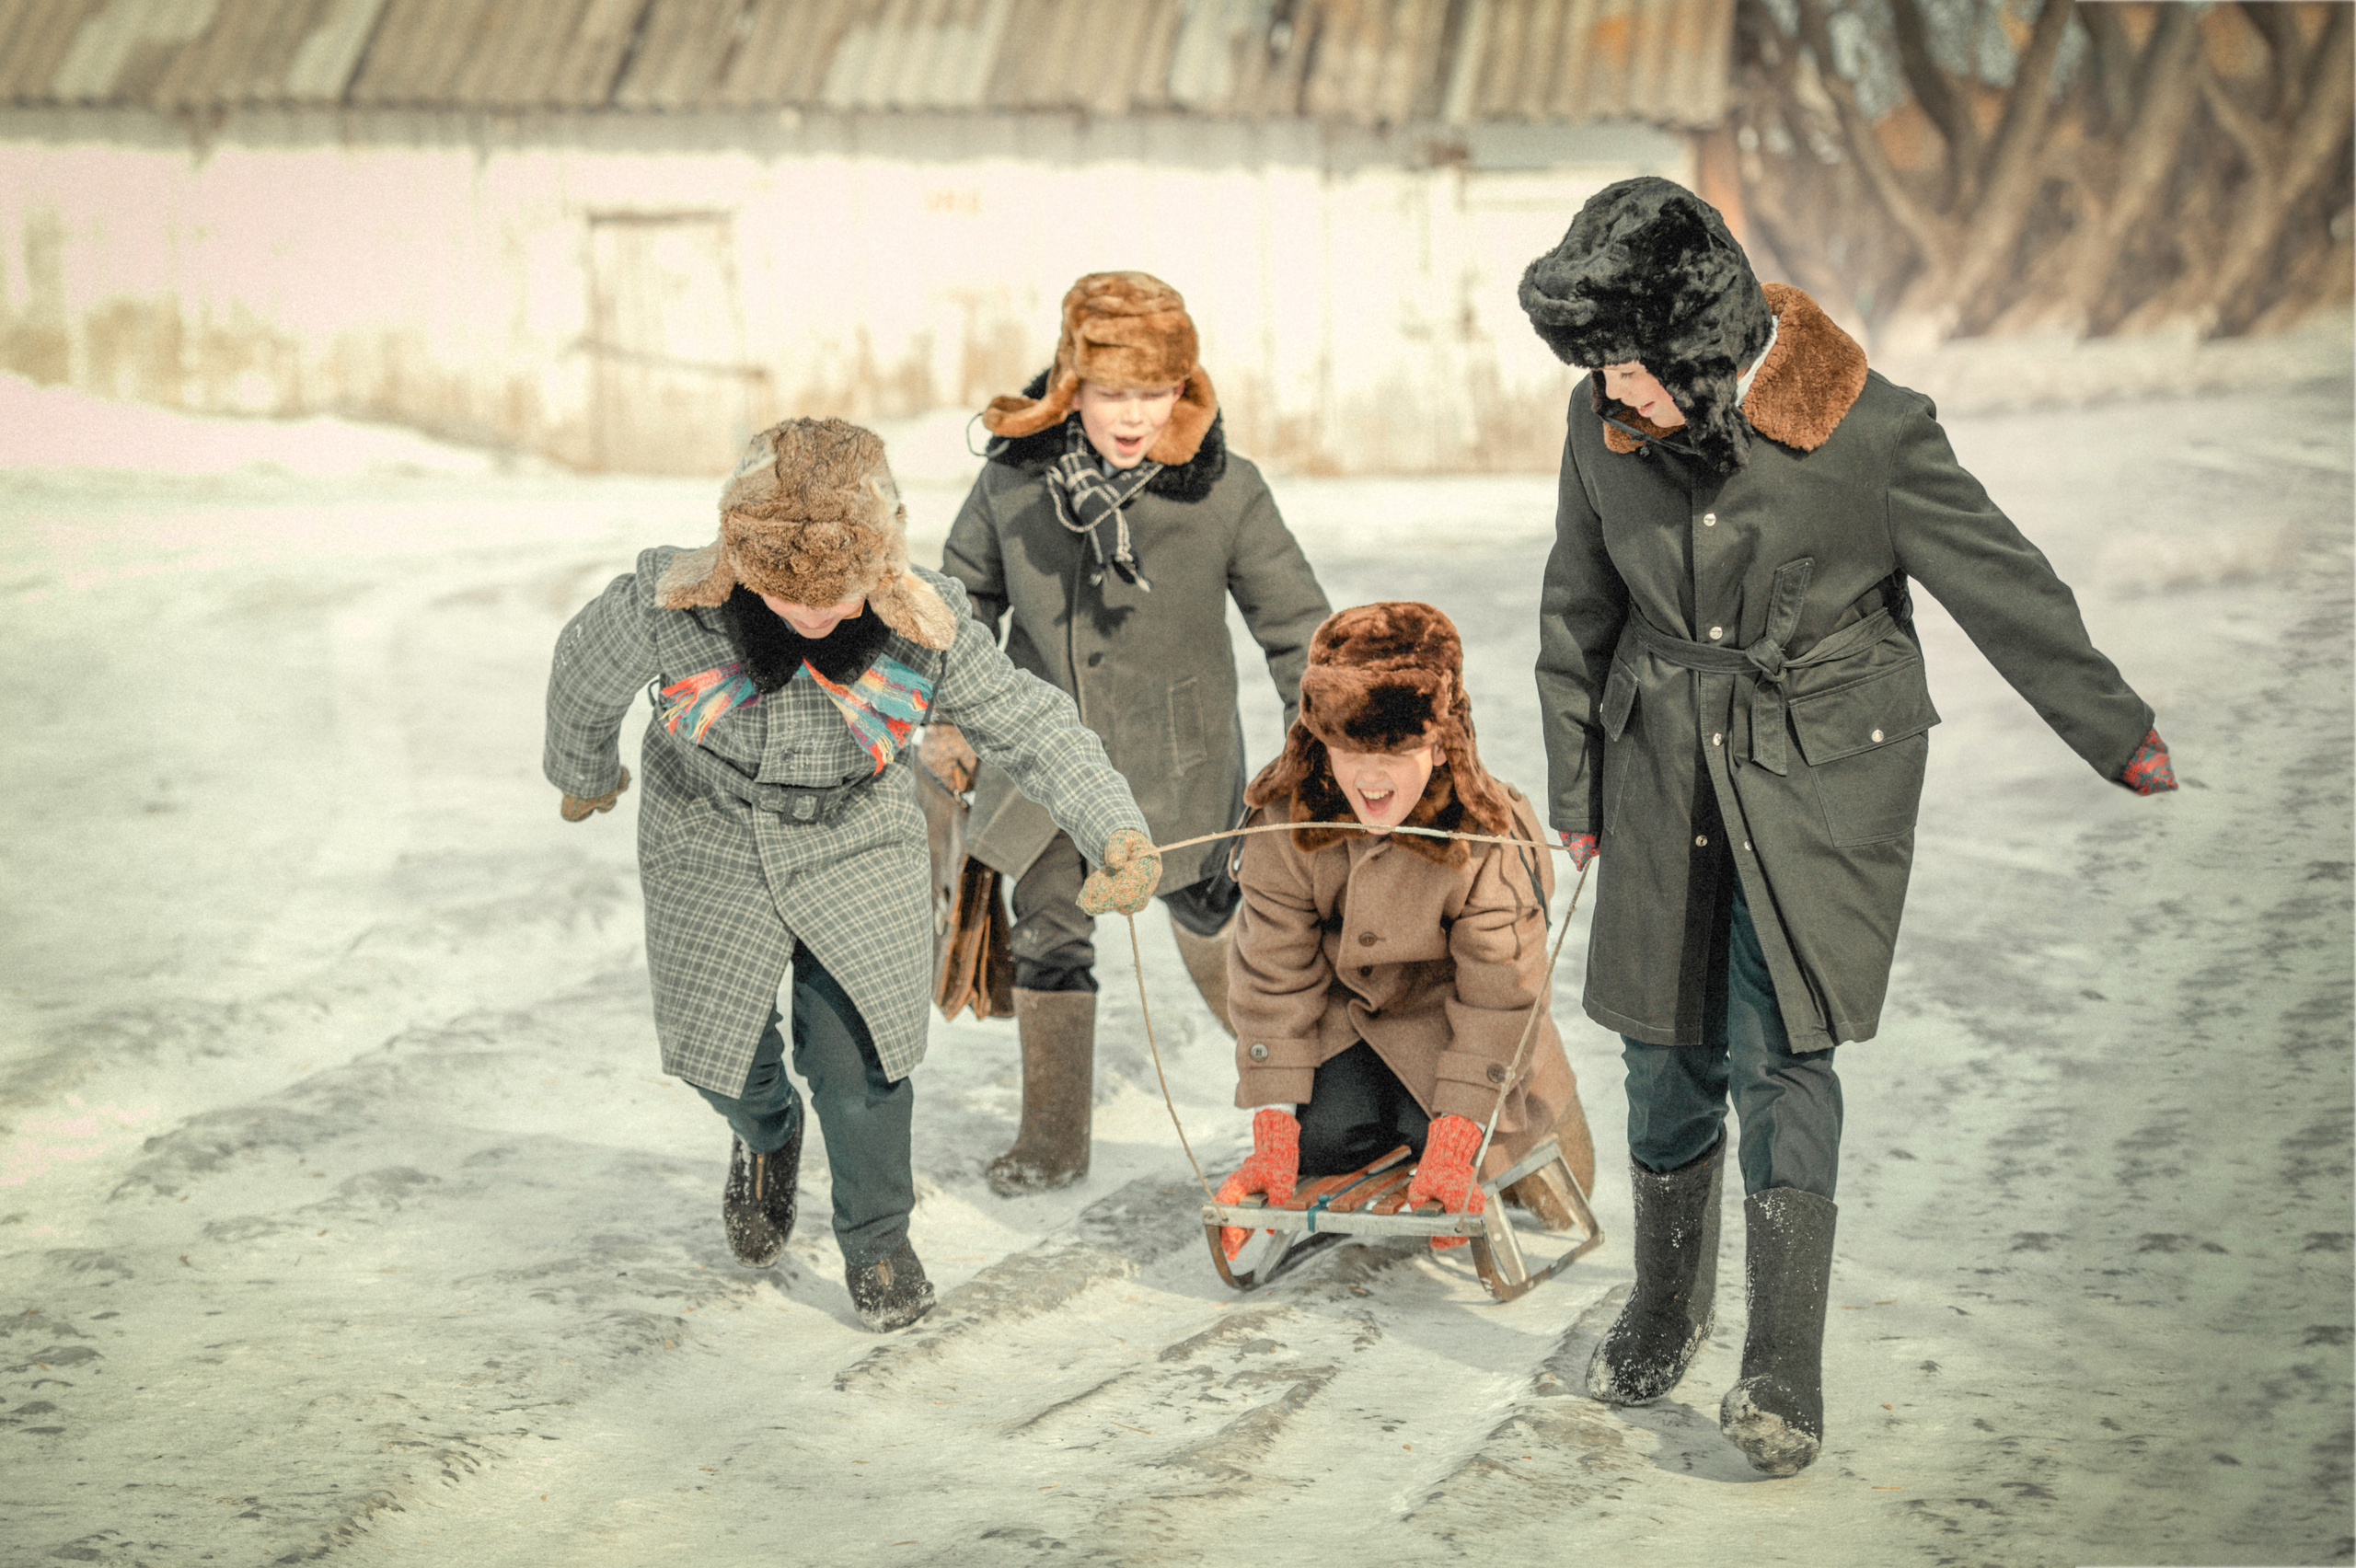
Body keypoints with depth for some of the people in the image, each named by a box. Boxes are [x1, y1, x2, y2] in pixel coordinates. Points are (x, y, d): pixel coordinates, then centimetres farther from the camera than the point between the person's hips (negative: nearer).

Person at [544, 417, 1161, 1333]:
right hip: (711, 844, 1)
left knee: (857, 1053, -2)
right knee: (712, 1039, 8)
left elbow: (1030, 726, -17)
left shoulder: (924, 629, -27)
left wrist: (1118, 833, -31)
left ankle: (877, 1241, 24)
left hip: (855, 846, -1)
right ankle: (767, 1134, 46)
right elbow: (586, 677, -7)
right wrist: (583, 775, 13)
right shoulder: (669, 606, -29)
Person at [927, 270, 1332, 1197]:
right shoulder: (1017, 475, -10)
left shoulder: (1223, 492, -15)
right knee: (1047, 936, 10)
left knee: (1209, 925, 9)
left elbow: (1294, 624, -6)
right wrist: (946, 714, 6)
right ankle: (1051, 1140, 25)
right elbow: (968, 590, 8)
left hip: (1174, 762, -2)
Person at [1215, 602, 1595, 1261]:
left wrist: (1452, 1148, -30)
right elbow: (1273, 976, -16)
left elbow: (1499, 997, -24)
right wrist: (1273, 1137, -21)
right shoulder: (1287, 822, -23)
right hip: (1342, 1015, 2)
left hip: (1448, 1018, -2)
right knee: (1315, 1136, -20)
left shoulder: (1488, 839, -30)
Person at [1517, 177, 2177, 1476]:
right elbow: (1577, 612, 9)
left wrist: (2116, 735, 3)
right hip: (1664, 770, 4)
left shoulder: (1868, 432, -17)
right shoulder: (1605, 422, -5)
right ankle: (1663, 1315, 30)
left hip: (1823, 777, -4)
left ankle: (1784, 1375, -5)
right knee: (1669, 1053, 9)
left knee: (1779, 1052, -11)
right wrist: (1573, 785, 14)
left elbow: (1998, 582, -6)